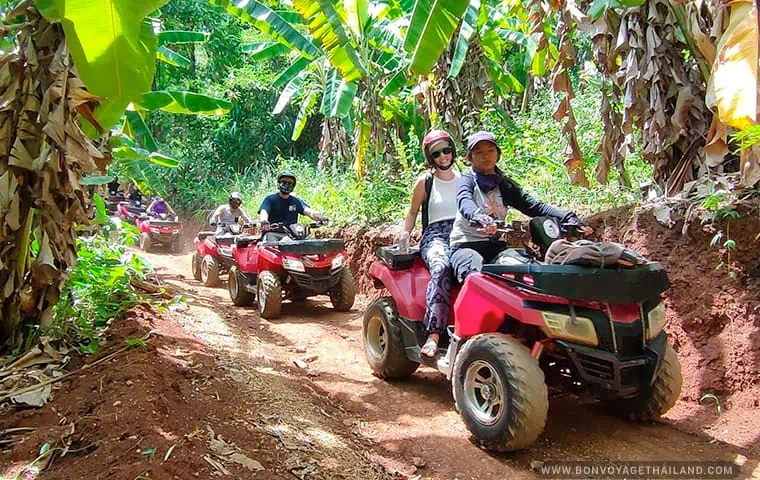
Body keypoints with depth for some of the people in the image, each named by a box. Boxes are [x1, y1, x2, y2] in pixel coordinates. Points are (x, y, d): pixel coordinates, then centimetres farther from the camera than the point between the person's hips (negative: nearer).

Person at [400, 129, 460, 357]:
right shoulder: (425, 181, 11)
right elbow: (412, 213, 18)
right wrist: (405, 234, -1)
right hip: (435, 236, -2)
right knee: (441, 268, -39)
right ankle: (434, 333, -44)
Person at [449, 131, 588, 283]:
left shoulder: (506, 185, 17)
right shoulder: (466, 180, 3)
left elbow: (534, 206, 5)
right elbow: (464, 202, -20)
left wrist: (568, 218, -11)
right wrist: (478, 217, -45)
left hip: (496, 245, 4)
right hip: (466, 245, -4)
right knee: (475, 276, -36)